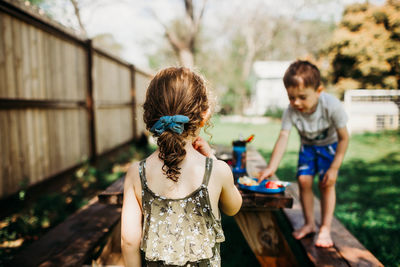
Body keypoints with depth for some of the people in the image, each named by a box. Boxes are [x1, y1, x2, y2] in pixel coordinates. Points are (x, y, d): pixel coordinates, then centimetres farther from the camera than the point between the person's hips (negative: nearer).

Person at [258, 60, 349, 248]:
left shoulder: (332, 106, -33)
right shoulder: (291, 111, -28)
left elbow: (343, 138, -22)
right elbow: (283, 137, -34)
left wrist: (334, 168, -22)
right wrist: (271, 167, -46)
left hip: (330, 145, -2)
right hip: (307, 146, 2)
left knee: (327, 183, -11)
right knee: (303, 180, -7)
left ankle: (325, 229, 3)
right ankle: (309, 223, 13)